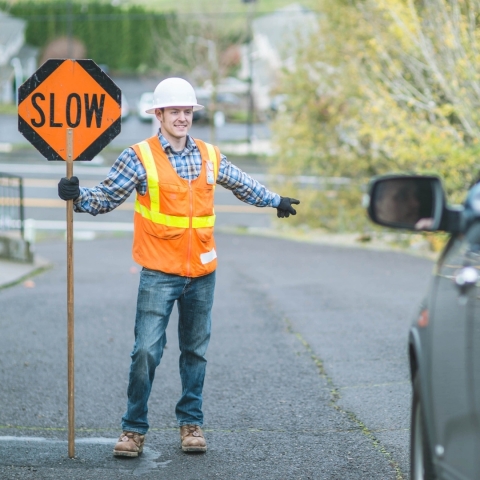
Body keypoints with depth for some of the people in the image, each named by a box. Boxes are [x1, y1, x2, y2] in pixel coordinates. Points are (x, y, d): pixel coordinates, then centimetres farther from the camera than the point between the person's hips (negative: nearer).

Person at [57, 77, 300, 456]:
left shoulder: (210, 156, 9)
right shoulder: (140, 157, -4)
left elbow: (243, 185, 26)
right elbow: (107, 197, -6)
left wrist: (275, 200, 37)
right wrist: (78, 195, -25)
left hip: (202, 273, 4)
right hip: (159, 274, -4)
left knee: (195, 350, 11)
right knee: (147, 350, -9)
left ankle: (191, 423, 22)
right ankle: (134, 428, 2)